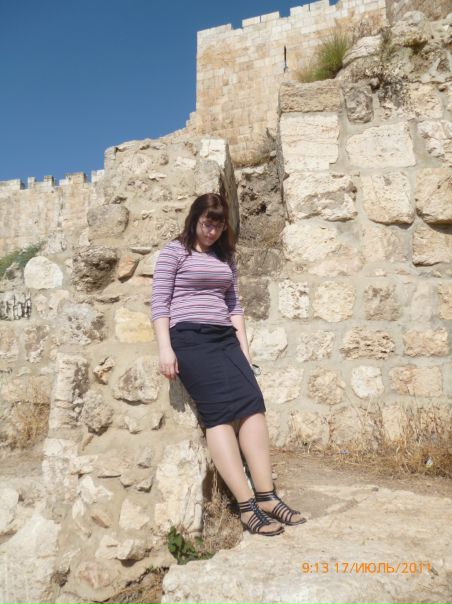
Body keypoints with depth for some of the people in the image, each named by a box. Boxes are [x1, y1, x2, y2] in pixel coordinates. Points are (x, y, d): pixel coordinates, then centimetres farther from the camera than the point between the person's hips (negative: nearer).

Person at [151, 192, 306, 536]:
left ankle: (266, 496, -12)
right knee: (221, 409, -19)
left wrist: (244, 347, 12)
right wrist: (165, 348, -12)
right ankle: (247, 506, -19)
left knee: (252, 402, -14)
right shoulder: (174, 251, 5)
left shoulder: (225, 257, 22)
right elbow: (159, 302, -2)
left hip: (224, 337, 6)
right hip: (189, 336, -5)